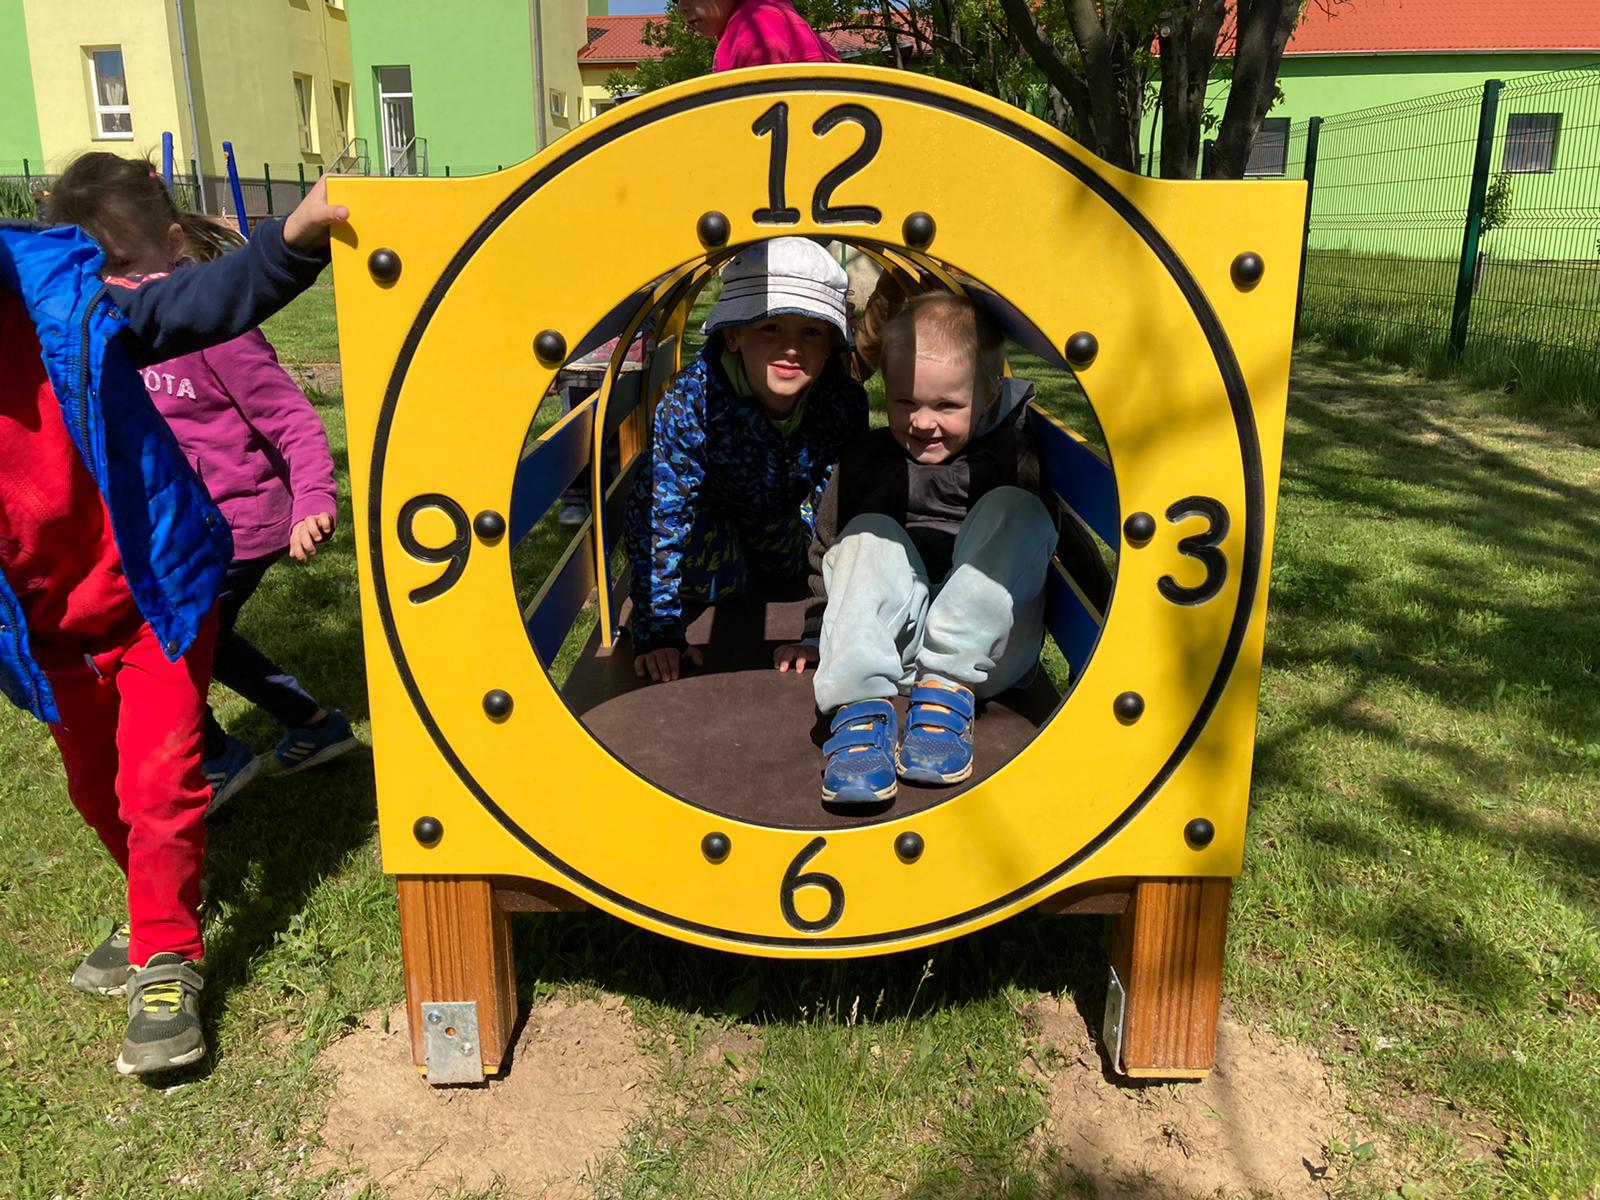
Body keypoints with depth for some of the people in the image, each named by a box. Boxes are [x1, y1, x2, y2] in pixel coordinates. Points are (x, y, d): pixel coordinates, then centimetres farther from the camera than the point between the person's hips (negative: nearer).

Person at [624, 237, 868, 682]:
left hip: (781, 508, 3)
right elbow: (657, 511, -36)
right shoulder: (692, 397, -41)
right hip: (706, 507, -3)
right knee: (712, 579, -20)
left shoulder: (845, 401, -33)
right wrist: (656, 630, -36)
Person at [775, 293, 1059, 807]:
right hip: (894, 645, 1)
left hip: (988, 650, -1)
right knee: (870, 535, -21)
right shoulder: (864, 460, 10)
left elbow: (1041, 548, -1)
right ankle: (860, 707, -39)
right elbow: (828, 548, 19)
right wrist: (818, 635, 17)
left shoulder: (1014, 459, 3)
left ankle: (947, 689, -29)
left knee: (1013, 509, -18)